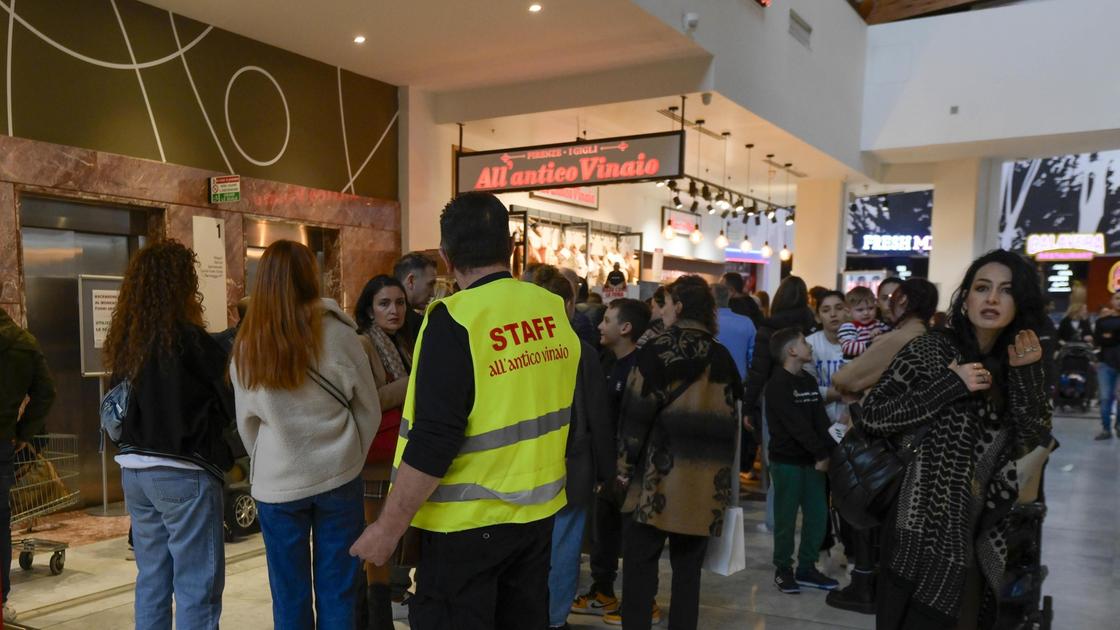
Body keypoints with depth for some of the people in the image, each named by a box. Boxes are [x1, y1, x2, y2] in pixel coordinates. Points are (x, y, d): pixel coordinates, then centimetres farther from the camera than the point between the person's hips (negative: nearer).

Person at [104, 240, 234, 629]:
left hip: (133, 470, 8)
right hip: (183, 473, -8)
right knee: (197, 586, 0)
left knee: (152, 579, 17)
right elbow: (232, 403, -9)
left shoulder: (124, 341, 7)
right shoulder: (189, 340, -15)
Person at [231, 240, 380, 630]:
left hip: (276, 485, 2)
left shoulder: (246, 345, -3)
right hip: (337, 479, -1)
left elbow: (246, 422, 6)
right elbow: (370, 410, -1)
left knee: (289, 595, 13)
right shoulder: (336, 333, -9)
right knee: (337, 590, 9)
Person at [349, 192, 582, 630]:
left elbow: (432, 444, -24)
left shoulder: (455, 320, -21)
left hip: (468, 522, -6)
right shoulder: (554, 310, -1)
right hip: (539, 511, 7)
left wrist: (388, 528, -15)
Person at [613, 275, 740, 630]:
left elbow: (636, 415, -8)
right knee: (688, 568, 12)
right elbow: (730, 422, 13)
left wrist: (624, 467, 0)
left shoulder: (658, 351, -6)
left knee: (639, 563, 4)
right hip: (707, 481, 5)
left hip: (661, 474, -5)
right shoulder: (722, 358, 9)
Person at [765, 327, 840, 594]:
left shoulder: (810, 381, 11)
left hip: (812, 460, 7)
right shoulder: (778, 384, -13)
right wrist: (821, 453, -19)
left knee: (818, 515, 10)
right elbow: (797, 425, -19)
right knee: (786, 517, 1)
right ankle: (783, 569, 15)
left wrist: (830, 451, -9)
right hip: (787, 460, -7)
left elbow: (821, 421, 4)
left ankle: (807, 568, 22)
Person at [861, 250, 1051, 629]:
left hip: (983, 529, 6)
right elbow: (872, 416, -16)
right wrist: (951, 385, -20)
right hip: (926, 525, -5)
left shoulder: (1018, 364, 6)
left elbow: (1033, 442, -3)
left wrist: (1027, 374, -13)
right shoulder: (930, 350, -10)